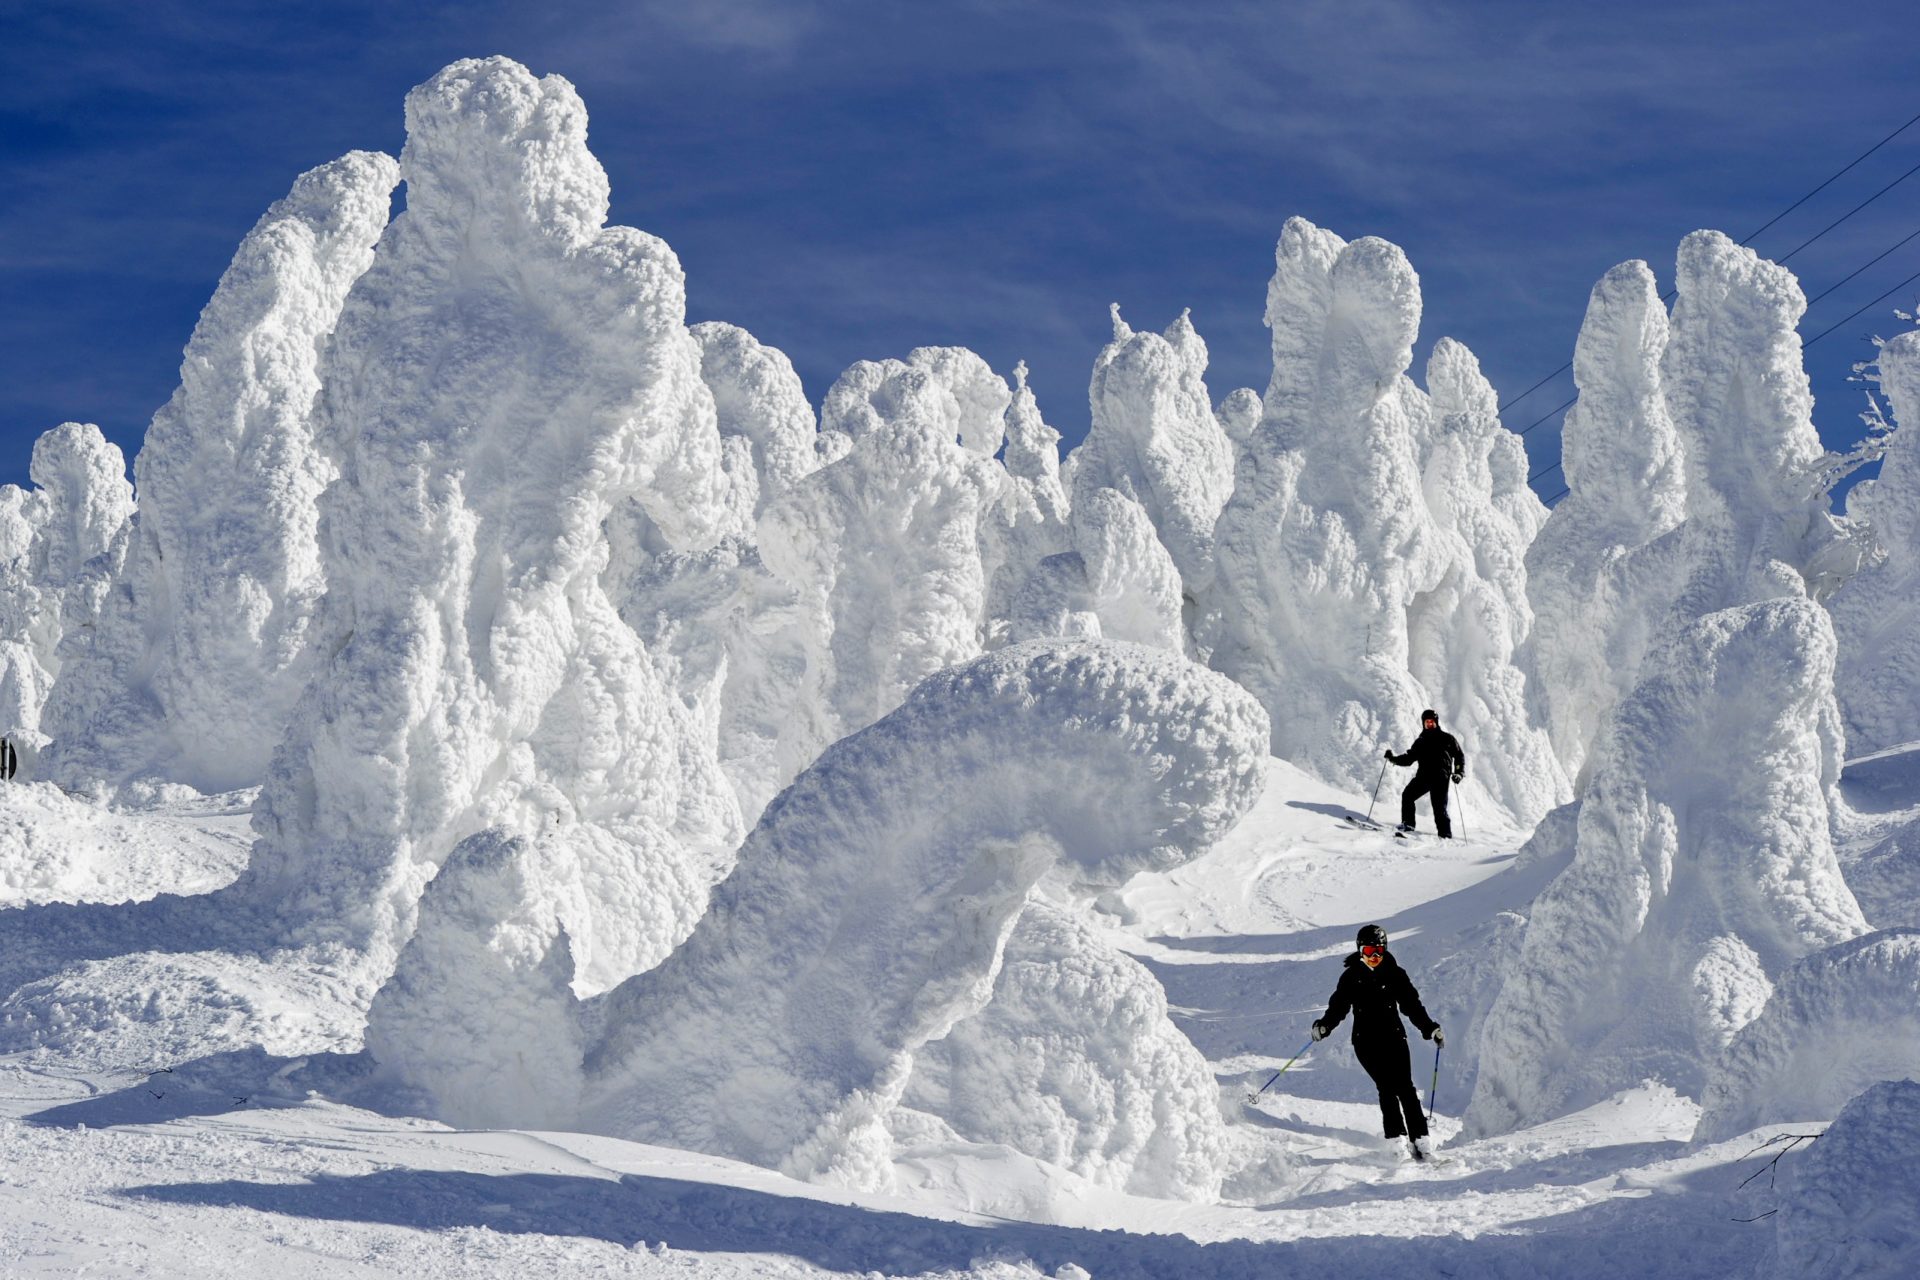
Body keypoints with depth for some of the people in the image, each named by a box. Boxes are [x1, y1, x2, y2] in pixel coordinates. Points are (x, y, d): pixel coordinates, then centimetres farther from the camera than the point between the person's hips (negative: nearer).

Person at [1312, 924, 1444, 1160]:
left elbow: (1412, 1005, 9)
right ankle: (1395, 1138, -15)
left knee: (1404, 1087, -10)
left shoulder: (1395, 974, 7)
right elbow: (1338, 1006, 2)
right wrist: (1324, 1026, -16)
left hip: (1393, 1037, 1)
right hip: (1366, 1041, -1)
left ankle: (1419, 1138, -10)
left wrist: (1430, 1028, -1)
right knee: (1386, 1087, -13)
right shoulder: (1351, 977, 6)